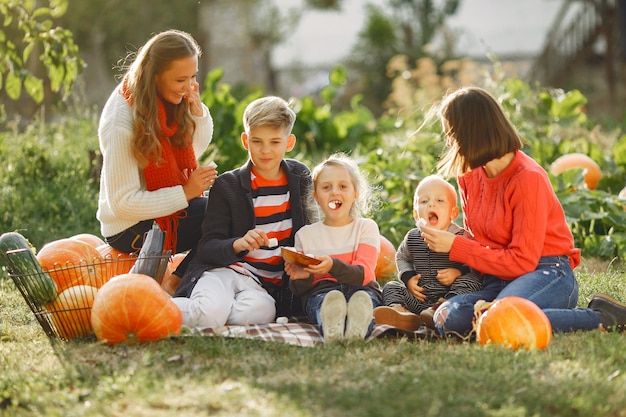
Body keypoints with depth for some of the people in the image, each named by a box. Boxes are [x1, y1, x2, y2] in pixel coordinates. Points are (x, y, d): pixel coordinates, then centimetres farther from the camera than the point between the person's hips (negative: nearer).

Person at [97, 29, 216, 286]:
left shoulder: (169, 102, -2)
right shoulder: (122, 122, -25)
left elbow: (194, 151, 12)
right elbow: (123, 203, -25)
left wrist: (198, 113, -7)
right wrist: (185, 193, -24)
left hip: (163, 207, 8)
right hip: (130, 228, -8)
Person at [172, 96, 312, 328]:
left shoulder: (301, 178, 11)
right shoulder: (227, 186, 1)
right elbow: (207, 248, -5)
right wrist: (237, 245, -26)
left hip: (267, 283, 3)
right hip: (222, 268, -3)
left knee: (259, 311, -35)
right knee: (211, 312, -37)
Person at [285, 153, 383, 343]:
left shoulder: (366, 227, 12)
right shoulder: (305, 234, 17)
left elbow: (363, 275, -6)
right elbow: (299, 290, 13)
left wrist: (333, 266, -27)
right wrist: (301, 277, -13)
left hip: (361, 289, 0)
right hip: (320, 291, 0)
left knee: (362, 297, -39)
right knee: (327, 299, -38)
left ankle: (358, 327, -72)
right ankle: (330, 327, -71)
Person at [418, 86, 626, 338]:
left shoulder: (528, 178, -14)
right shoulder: (469, 176, 8)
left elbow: (522, 262, -15)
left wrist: (455, 247, -15)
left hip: (547, 273, -7)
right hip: (499, 278, 7)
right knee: (447, 319, -25)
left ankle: (601, 317, -16)